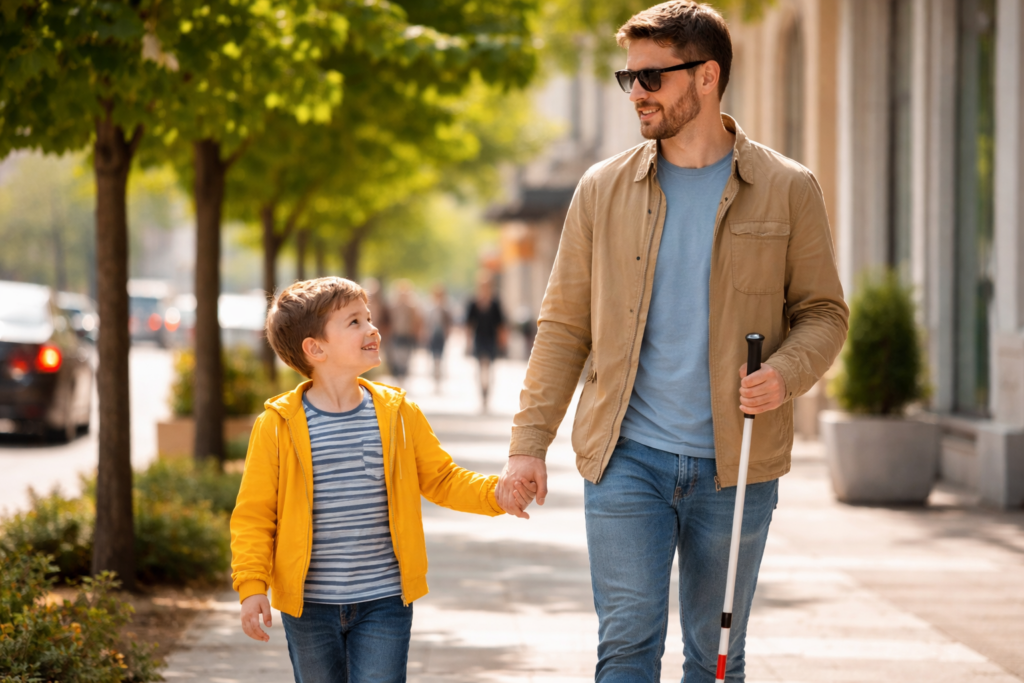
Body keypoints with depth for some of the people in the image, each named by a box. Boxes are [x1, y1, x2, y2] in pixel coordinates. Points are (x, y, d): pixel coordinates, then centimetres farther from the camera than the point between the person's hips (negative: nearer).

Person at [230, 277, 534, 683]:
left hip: (384, 602, 1)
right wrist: (251, 587, -14)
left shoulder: (398, 415, 1)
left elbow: (440, 479, 10)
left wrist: (496, 493, -7)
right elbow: (253, 514, -4)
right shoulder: (277, 426, -7)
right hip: (309, 604, -1)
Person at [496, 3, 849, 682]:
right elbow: (565, 324, 8)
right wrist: (529, 441, 0)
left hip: (735, 462, 0)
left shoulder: (788, 190, 2)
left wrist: (786, 373, -15)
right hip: (627, 457, 0)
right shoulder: (604, 188, 6)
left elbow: (823, 312, 7)